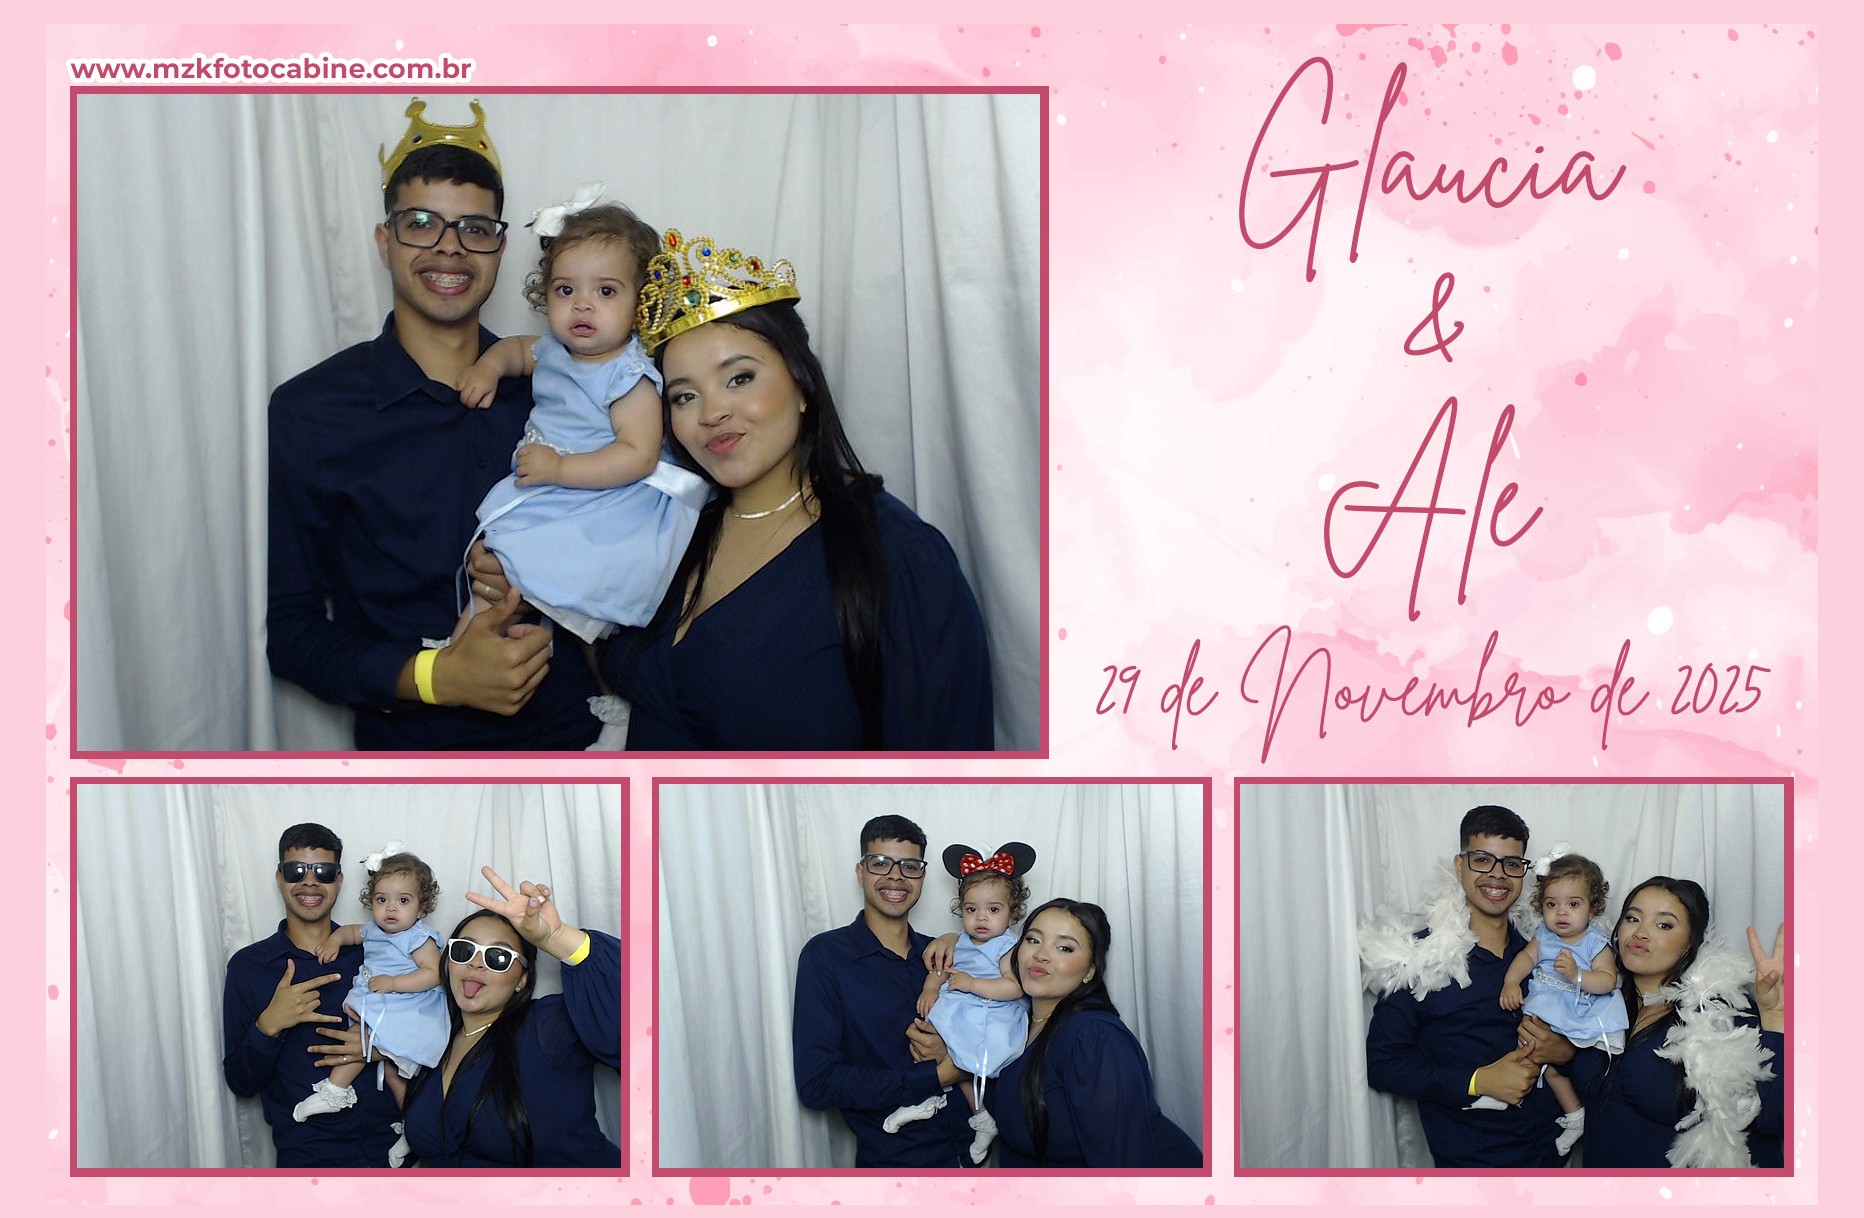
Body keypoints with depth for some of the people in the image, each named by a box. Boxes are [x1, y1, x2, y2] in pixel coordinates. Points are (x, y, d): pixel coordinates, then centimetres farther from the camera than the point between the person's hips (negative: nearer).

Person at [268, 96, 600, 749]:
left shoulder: (547, 386, 9)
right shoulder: (309, 412, 0)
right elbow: (290, 627, 0)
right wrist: (434, 675, -14)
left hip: (572, 726, 1)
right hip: (412, 741, -1)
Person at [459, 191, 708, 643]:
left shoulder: (629, 377, -18)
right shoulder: (553, 352, 7)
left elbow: (638, 456, -27)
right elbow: (517, 349, 32)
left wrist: (559, 468, -28)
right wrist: (490, 364, 8)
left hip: (603, 502, -9)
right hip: (539, 495, 9)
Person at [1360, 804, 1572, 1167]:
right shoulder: (1420, 957, -11)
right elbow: (1382, 1064, -13)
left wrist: (1563, 1051, -10)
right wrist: (1478, 1081, -21)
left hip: (1548, 1149, 5)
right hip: (1466, 1159, -5)